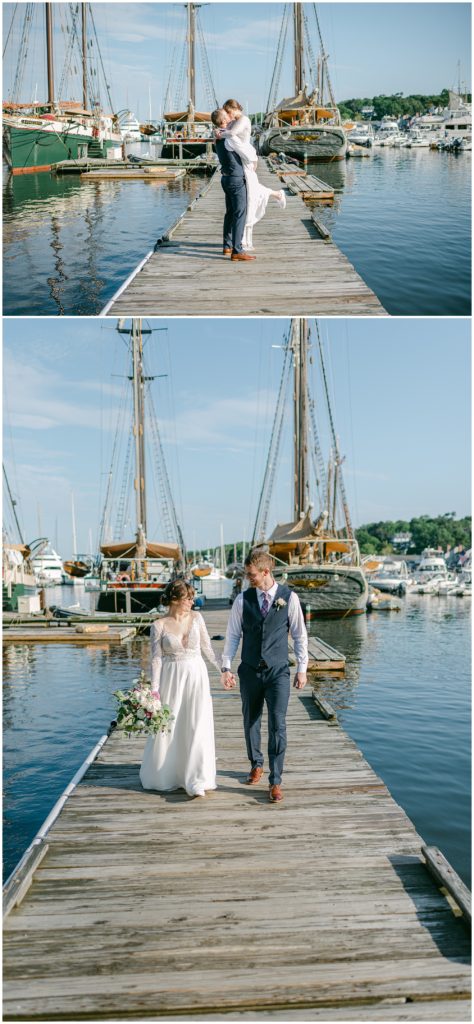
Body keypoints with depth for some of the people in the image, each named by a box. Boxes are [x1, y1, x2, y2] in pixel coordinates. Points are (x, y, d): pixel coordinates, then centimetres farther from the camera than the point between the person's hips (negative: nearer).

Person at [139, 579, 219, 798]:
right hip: (171, 679, -1)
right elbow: (156, 658, -6)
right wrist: (154, 690, -11)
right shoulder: (159, 626, -6)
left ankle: (196, 781, 2)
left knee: (197, 727, -3)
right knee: (168, 727, 9)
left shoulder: (196, 618, 1)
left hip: (196, 676, 2)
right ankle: (165, 776, 29)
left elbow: (207, 647, 9)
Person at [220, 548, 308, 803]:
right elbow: (233, 635, 3)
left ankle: (275, 781, 3)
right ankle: (256, 765, 37)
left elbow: (299, 635, 2)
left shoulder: (289, 597, -4)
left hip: (278, 671, -2)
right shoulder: (243, 599, -1)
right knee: (251, 722, 15)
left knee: (277, 725, -6)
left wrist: (302, 669, 2)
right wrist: (226, 667, -1)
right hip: (249, 672, 2)